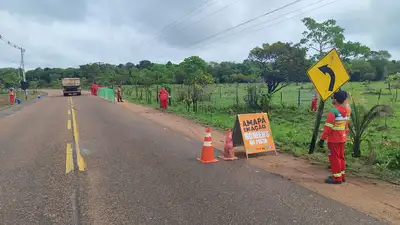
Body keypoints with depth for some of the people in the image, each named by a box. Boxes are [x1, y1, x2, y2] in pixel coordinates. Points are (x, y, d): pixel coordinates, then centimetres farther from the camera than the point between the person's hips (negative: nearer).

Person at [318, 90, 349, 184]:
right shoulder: (345, 111, 8)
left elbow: (328, 127, -21)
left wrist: (322, 139, -16)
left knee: (334, 158, 0)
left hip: (334, 140, -8)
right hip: (342, 139, 8)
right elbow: (346, 126, 16)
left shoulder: (333, 111, -19)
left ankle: (337, 178, 5)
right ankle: (342, 175, 26)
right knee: (341, 157, 17)